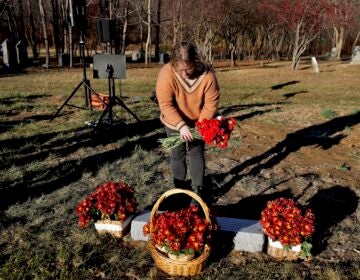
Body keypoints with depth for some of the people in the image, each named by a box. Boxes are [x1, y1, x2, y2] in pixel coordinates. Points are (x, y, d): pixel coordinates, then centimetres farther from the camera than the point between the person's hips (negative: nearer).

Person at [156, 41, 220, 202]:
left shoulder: (207, 74, -27)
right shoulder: (166, 74, -30)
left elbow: (211, 103, -18)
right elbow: (166, 105, -27)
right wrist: (181, 126, -34)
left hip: (198, 122, 0)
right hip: (174, 122, 0)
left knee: (196, 153, 5)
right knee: (177, 155, 8)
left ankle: (199, 190, 17)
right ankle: (180, 189, 25)